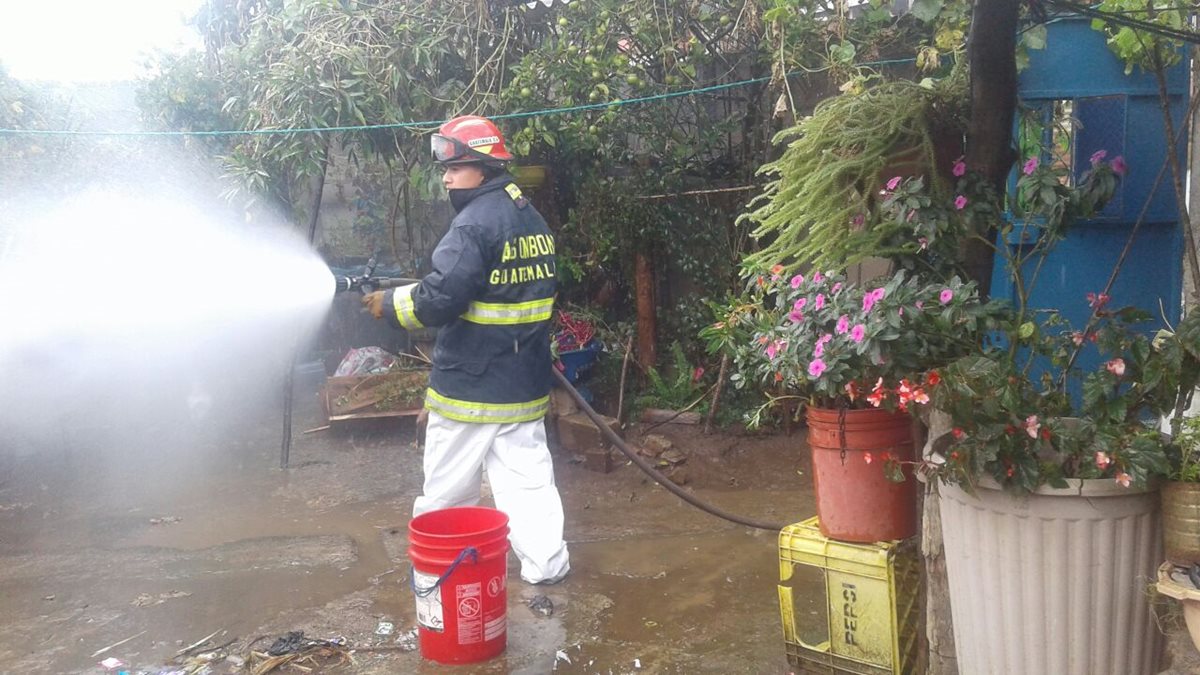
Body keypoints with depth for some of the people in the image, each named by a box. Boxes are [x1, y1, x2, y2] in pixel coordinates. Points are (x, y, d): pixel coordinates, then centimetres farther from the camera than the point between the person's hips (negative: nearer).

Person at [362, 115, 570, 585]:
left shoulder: (476, 222, -17)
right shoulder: (533, 219, 10)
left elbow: (439, 300, -23)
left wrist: (389, 304, -6)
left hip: (469, 387, -7)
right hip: (526, 386, 7)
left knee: (446, 491, 10)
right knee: (528, 478, 10)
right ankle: (546, 563, 11)